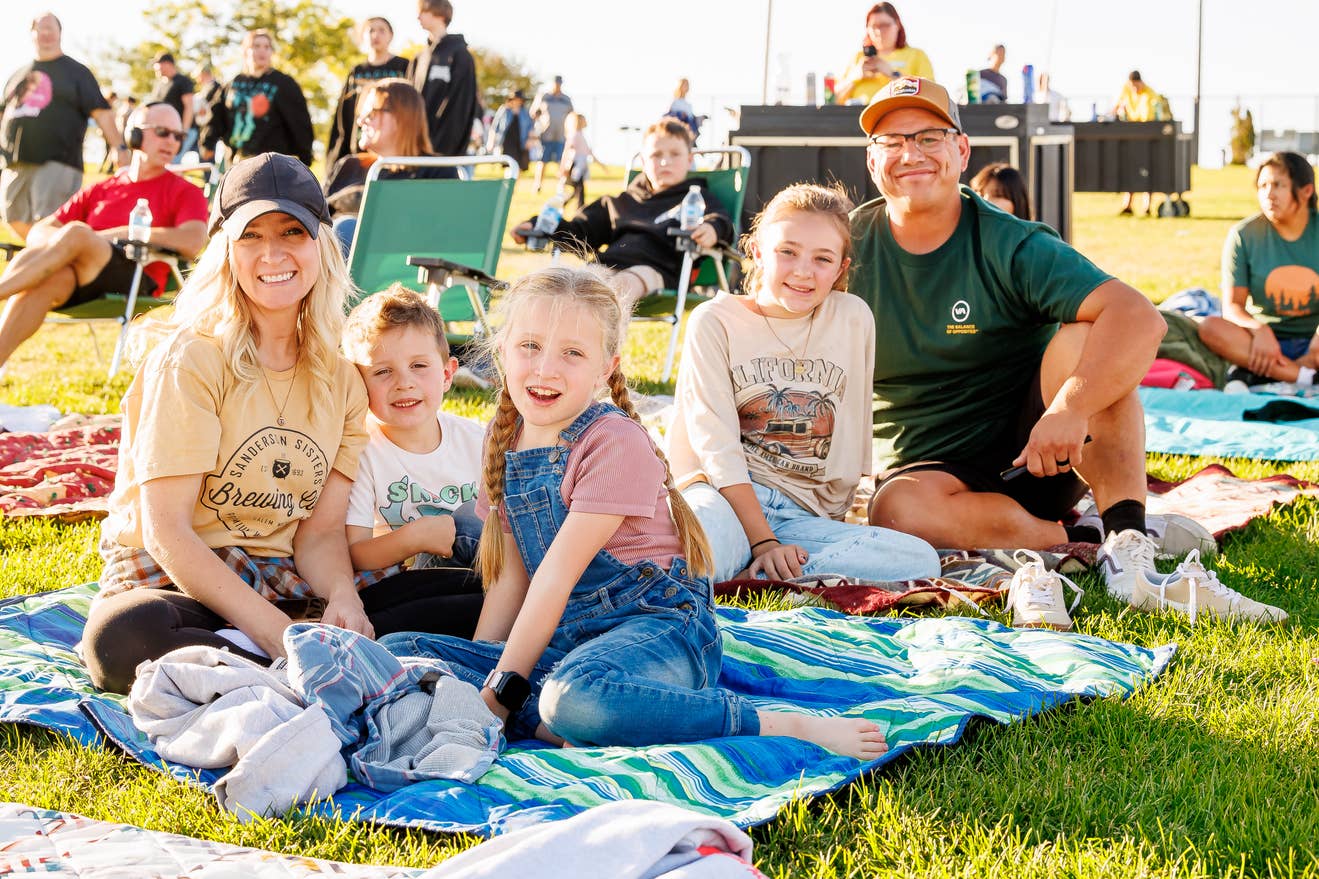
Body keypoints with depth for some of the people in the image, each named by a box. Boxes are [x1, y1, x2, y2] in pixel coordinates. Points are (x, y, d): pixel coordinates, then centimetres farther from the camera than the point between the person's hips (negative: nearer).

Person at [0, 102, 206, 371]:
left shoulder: (185, 192, 16)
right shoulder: (98, 191, 26)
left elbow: (192, 242, -7)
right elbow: (38, 231, 19)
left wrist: (119, 233, -4)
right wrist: (61, 239, -7)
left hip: (137, 283, -3)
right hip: (78, 288, 3)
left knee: (76, 235, -31)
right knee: (46, 279, -34)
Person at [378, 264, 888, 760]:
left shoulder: (615, 442, -13)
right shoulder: (507, 445, 11)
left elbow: (558, 573, -15)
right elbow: (510, 575, 13)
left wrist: (503, 687, -15)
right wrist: (478, 670, 3)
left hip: (654, 626, -8)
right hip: (562, 640, 8)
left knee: (579, 695, -42)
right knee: (396, 650, -4)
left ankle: (788, 726, -28)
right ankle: (554, 723, -21)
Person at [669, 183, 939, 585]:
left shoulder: (853, 319, 10)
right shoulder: (715, 322, 1)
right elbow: (716, 443, -8)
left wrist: (837, 518, 14)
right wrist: (762, 541, -18)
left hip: (803, 514, 6)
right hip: (722, 494, -6)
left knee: (920, 560, -22)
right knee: (709, 521, -43)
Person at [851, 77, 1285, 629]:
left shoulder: (1011, 247, -10)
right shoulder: (848, 247, -3)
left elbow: (1140, 318, -24)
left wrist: (1070, 407, -40)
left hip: (1036, 453, 0)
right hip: (928, 469, 1)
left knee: (1082, 340, -28)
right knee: (899, 510, -36)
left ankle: (1127, 544, -33)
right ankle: (1088, 538, -22)